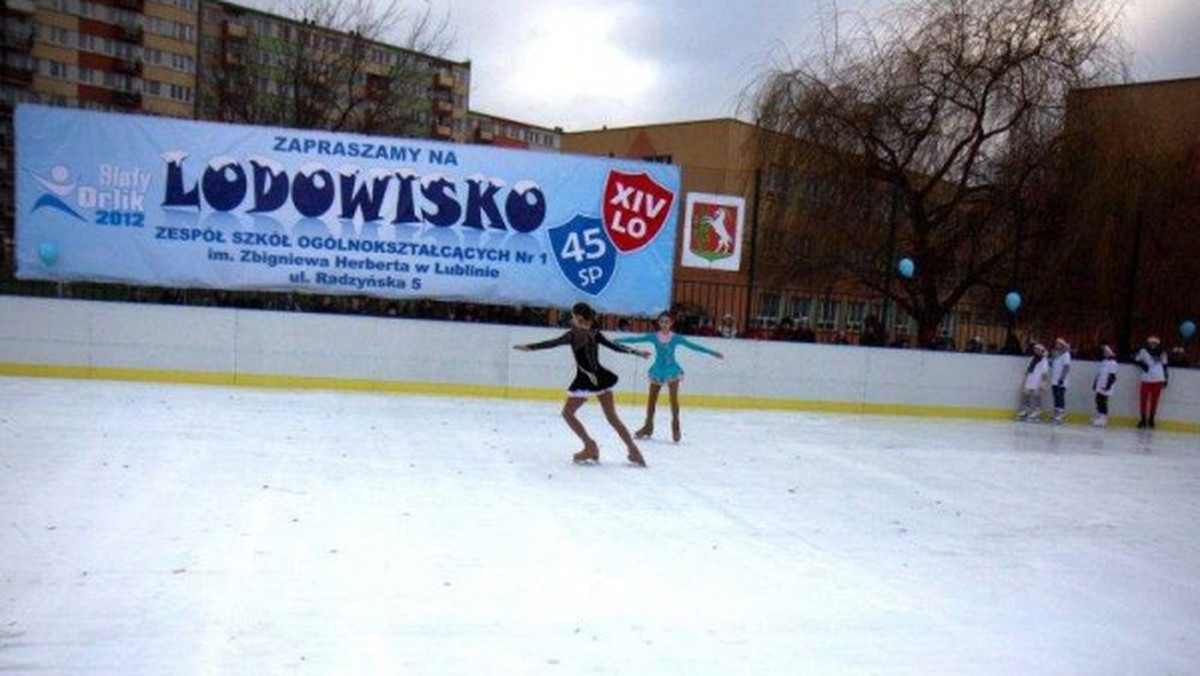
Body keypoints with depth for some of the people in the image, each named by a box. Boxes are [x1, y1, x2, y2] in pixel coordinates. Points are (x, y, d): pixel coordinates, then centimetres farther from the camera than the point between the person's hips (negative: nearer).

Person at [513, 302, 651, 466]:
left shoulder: (573, 335, -10)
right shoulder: (595, 333, 5)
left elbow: (551, 343, -10)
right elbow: (615, 346, 12)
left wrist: (528, 347, -6)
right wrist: (637, 352, 24)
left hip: (585, 381, -6)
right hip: (601, 378, 6)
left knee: (567, 413, 13)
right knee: (612, 417, 13)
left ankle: (590, 446, 9)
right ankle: (633, 451, 11)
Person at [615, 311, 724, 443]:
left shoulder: (675, 338, -4)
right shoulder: (654, 337, -1)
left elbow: (692, 346, -4)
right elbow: (636, 339, -2)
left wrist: (712, 352, -6)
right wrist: (617, 341, -6)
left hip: (672, 370, -2)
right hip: (657, 370, 2)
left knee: (673, 398, -7)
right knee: (652, 399, 7)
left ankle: (675, 427, 8)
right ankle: (648, 427, 22)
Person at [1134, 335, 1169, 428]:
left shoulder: (1162, 354, 8)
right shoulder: (1143, 352, 1)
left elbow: (1164, 366, 16)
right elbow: (1136, 360, 9)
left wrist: (1166, 378, 14)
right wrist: (1142, 365, -11)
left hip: (1158, 381, 1)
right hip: (1146, 380, -1)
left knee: (1154, 401, 5)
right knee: (1143, 400, 0)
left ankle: (1151, 419, 17)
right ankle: (1143, 419, 12)